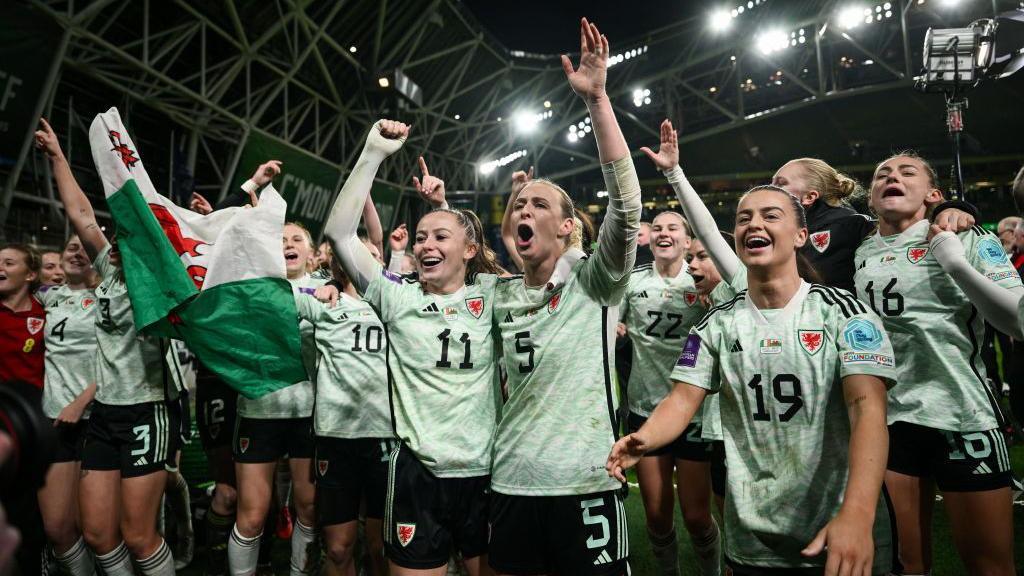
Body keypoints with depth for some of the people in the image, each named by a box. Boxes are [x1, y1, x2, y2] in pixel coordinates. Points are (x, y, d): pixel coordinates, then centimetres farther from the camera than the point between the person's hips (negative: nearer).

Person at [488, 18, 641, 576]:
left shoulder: (593, 284, -5)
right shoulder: (499, 294, 7)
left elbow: (626, 205, -19)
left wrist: (596, 98, -23)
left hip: (585, 485, -4)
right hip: (510, 484, 4)